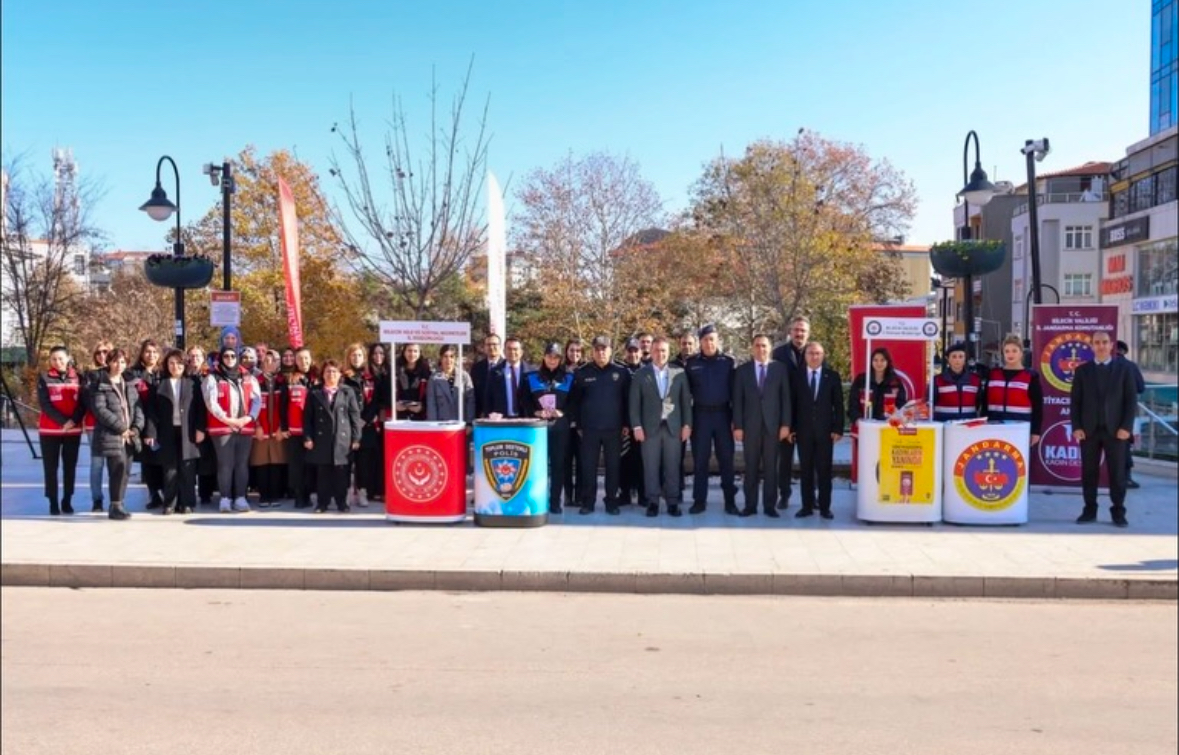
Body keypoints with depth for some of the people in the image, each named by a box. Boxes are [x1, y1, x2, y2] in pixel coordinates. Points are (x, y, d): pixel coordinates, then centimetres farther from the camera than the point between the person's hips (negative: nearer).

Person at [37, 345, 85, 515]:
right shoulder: (44, 378, 1)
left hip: (74, 430, 2)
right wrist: (63, 421, -18)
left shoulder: (78, 378, 7)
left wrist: (74, 421, -15)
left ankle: (67, 501, 14)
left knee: (70, 466, 6)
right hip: (49, 430, -2)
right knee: (51, 467, -1)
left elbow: (83, 403, 3)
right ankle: (53, 502, 3)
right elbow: (45, 404, -8)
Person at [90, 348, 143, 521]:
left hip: (129, 436, 6)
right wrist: (120, 427, -15)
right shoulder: (101, 385, -2)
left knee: (125, 470, 7)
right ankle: (116, 506, -9)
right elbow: (100, 409, -12)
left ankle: (117, 505, 17)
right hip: (111, 435, -6)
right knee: (119, 467, -17)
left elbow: (137, 408, 12)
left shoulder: (130, 386, 18)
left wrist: (136, 428, -5)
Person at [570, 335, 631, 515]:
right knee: (588, 466, 2)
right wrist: (579, 425, 3)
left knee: (613, 466, 5)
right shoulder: (583, 373, 3)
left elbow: (628, 399, 3)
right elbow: (575, 401, 6)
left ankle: (611, 502, 14)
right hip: (589, 428, 0)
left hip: (614, 428, 0)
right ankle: (588, 502, 11)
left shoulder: (621, 372, 1)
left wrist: (626, 424, -1)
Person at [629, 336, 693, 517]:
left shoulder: (679, 373, 7)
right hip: (650, 427, 0)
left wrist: (687, 424, 0)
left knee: (673, 467, 3)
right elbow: (635, 403, 3)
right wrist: (636, 426, -5)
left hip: (674, 426, 1)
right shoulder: (640, 375, 5)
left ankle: (673, 502, 10)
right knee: (650, 467, 1)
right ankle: (652, 502, 8)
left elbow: (686, 401, 7)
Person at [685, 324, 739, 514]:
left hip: (723, 414, 0)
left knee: (726, 458, 4)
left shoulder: (728, 362, 2)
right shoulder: (692, 363, 3)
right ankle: (699, 500, 10)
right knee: (700, 459, 4)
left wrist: (735, 418, -5)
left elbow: (735, 391, 1)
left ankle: (730, 500, 10)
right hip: (700, 415, 1)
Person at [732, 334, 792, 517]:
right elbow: (737, 401, 4)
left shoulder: (780, 368, 5)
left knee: (771, 467, 3)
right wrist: (737, 426, -3)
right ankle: (750, 505, 10)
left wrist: (785, 424, -4)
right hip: (750, 425, 0)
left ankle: (770, 505, 9)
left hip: (773, 424, 0)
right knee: (751, 467, 4)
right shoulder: (742, 370, 6)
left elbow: (785, 398, 3)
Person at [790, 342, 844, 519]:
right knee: (806, 470, 5)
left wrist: (838, 429, -4)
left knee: (824, 470, 3)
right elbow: (792, 403, 4)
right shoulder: (796, 375, 3)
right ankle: (807, 506, 11)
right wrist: (791, 428, -1)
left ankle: (825, 507, 9)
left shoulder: (832, 376, 3)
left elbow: (838, 405, 2)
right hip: (803, 430, 1)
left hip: (825, 430, 0)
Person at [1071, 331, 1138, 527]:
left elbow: (1131, 400, 1)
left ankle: (1118, 512, 8)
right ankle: (1089, 510, 12)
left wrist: (1126, 427, -8)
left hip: (1115, 430, -1)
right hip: (1088, 430, 1)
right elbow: (1075, 401, 5)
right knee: (1089, 472, 4)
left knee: (1117, 473, 1)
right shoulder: (1082, 370, 7)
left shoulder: (1124, 369, 5)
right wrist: (1076, 427, -5)